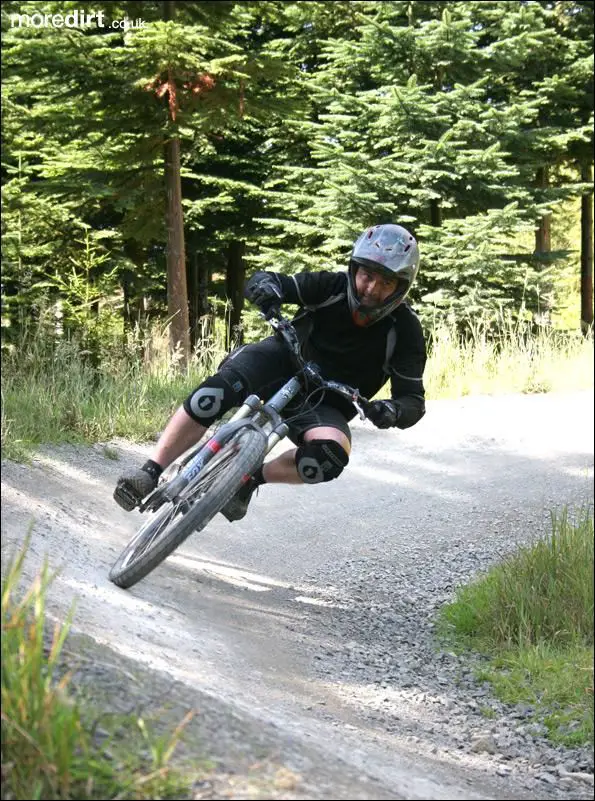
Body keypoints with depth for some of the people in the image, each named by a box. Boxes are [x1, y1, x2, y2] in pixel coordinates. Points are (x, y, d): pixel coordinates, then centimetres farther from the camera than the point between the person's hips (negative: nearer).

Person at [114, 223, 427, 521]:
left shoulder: (405, 332, -17)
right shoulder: (331, 287, -15)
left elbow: (414, 400, -14)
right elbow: (265, 282, -10)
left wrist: (394, 411, -39)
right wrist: (266, 285, -36)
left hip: (325, 404, 0)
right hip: (285, 363, 0)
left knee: (330, 457, -35)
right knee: (218, 391, -32)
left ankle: (253, 478, -8)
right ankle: (149, 472, -27)